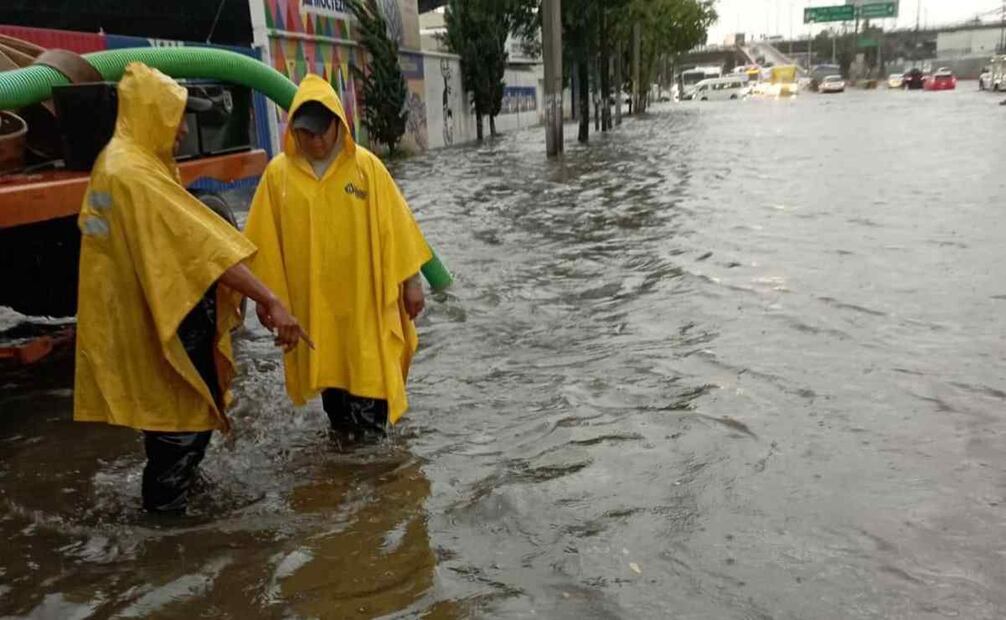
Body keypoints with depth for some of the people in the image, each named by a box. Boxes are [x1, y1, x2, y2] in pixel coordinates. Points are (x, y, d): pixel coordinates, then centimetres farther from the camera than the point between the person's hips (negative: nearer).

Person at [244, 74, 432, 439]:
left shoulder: (366, 166, -5)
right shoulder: (278, 173, -2)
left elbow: (394, 224, -2)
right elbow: (267, 240, 3)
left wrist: (411, 281, -2)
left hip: (364, 298, -2)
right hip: (311, 300, 2)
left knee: (369, 374, 4)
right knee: (328, 372, 14)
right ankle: (344, 439, 32)